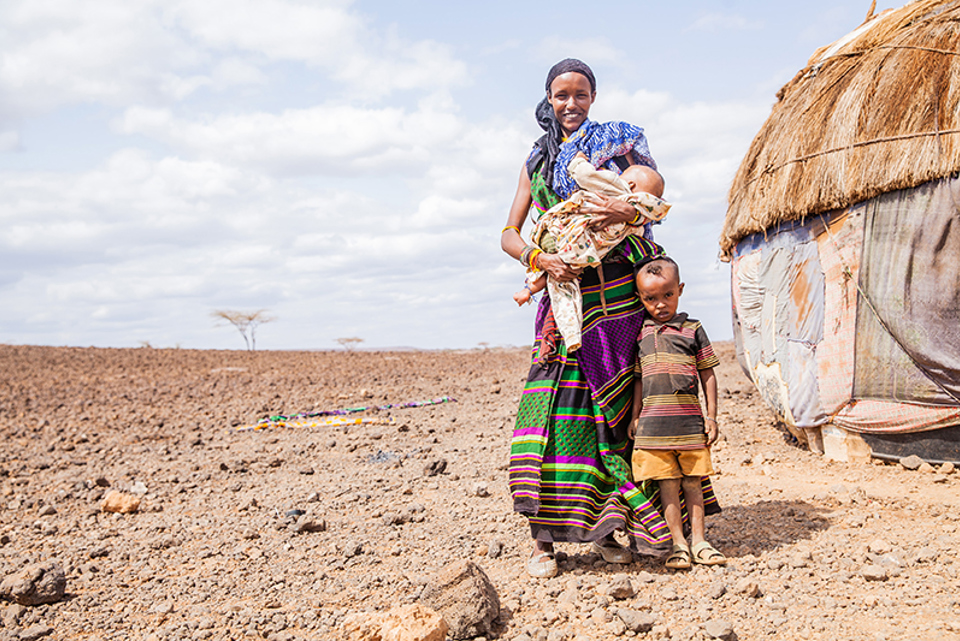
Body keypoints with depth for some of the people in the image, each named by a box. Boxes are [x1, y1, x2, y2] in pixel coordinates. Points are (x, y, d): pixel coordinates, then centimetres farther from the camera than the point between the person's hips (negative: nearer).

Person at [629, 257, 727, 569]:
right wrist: (635, 417, 9)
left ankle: (698, 541, 13)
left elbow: (708, 375, 6)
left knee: (692, 483, 5)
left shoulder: (692, 329, 4)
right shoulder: (640, 334, 9)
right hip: (653, 423, 1)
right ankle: (678, 544, 9)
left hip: (689, 420, -1)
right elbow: (639, 379, 13)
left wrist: (711, 416, 2)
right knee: (668, 485, 2)